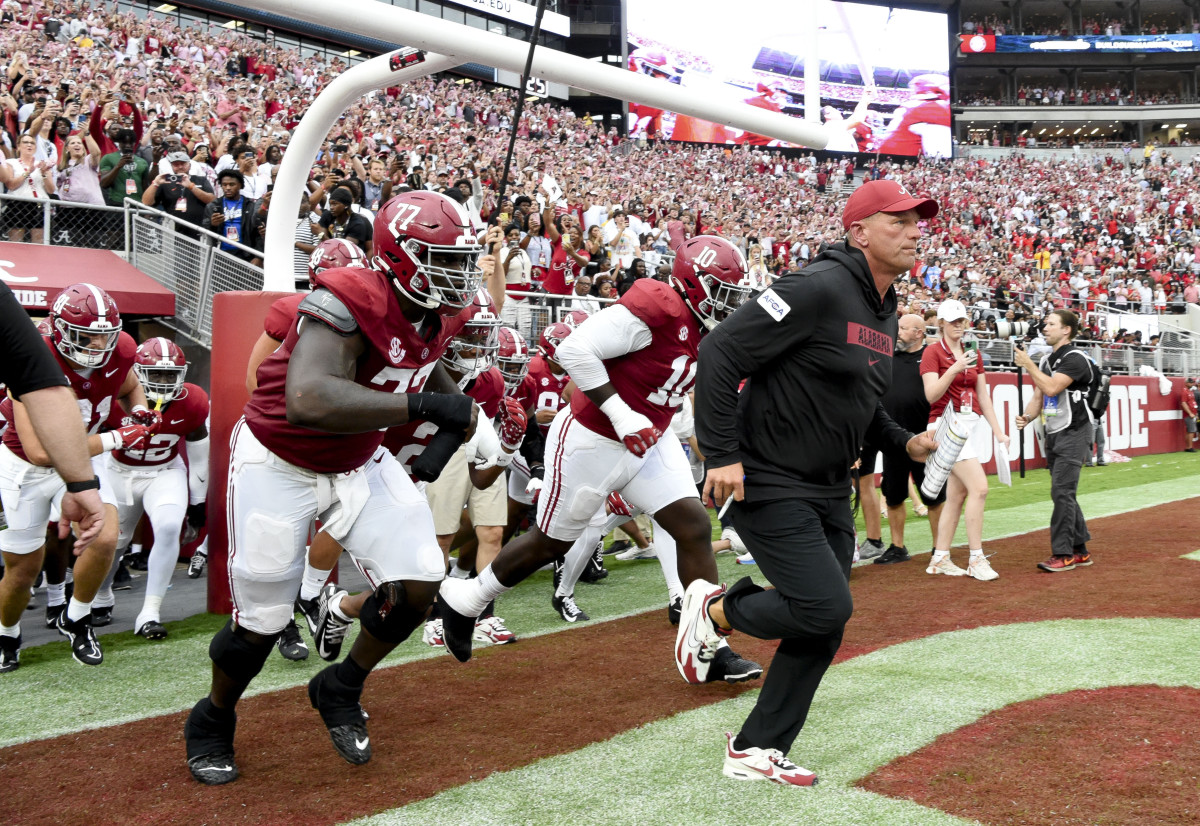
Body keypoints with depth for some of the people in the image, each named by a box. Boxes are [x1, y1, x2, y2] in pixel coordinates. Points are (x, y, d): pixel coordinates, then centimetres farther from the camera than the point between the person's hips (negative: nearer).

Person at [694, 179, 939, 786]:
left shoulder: (884, 311, 11)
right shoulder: (818, 289, -19)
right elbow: (721, 353, -22)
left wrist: (902, 440, 10)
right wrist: (722, 454, -25)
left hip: (829, 490, 9)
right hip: (768, 483, -9)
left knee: (825, 628, 8)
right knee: (825, 606, -17)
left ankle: (757, 751, 21)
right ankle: (715, 608, 11)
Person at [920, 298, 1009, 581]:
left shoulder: (973, 352, 15)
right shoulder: (933, 351, -5)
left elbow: (983, 395, 17)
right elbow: (931, 395, -15)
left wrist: (998, 431, 12)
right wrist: (955, 368, -27)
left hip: (973, 424, 7)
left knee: (957, 495, 7)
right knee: (979, 487, -18)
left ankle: (940, 559, 13)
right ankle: (976, 559, -12)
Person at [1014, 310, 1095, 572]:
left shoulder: (1075, 358, -13)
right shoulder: (1046, 360, 15)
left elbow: (1052, 388, -25)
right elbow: (1038, 395, 16)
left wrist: (1028, 364, -18)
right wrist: (1027, 417, -2)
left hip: (1073, 433, -9)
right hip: (1053, 434, 9)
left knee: (1062, 492, -14)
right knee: (1064, 494, 12)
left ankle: (1063, 554, -11)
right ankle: (1080, 551, 21)